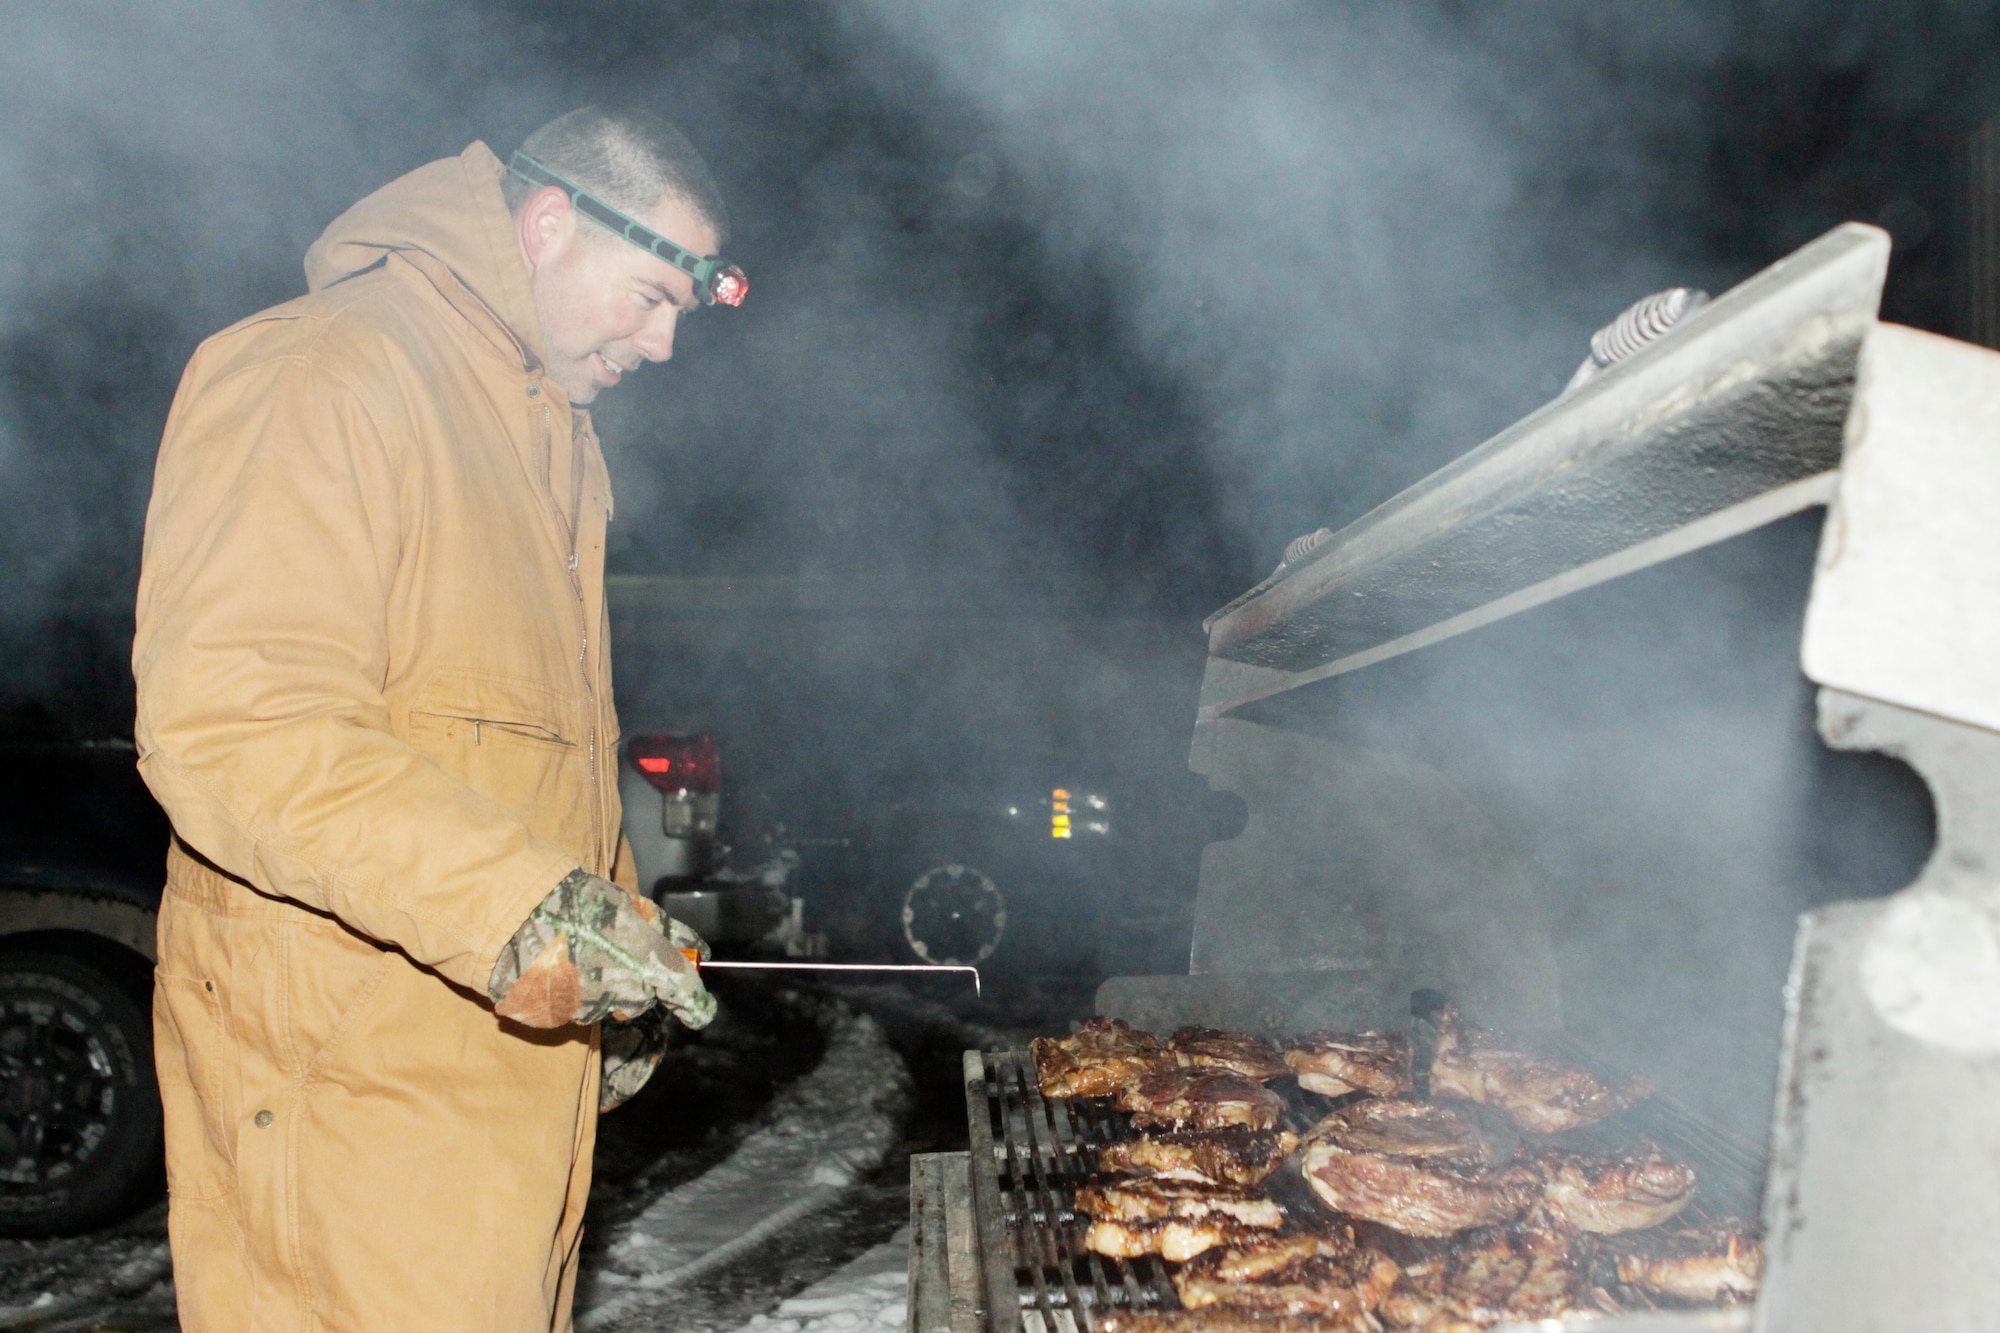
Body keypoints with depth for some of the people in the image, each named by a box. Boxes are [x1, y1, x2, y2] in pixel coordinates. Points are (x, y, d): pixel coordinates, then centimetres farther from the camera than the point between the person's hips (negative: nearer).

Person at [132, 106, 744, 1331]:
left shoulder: (554, 431, 18)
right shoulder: (315, 380, -15)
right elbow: (227, 725, -26)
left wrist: (621, 947, 20)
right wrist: (517, 905, -30)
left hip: (520, 1049, 9)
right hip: (347, 1081, -9)